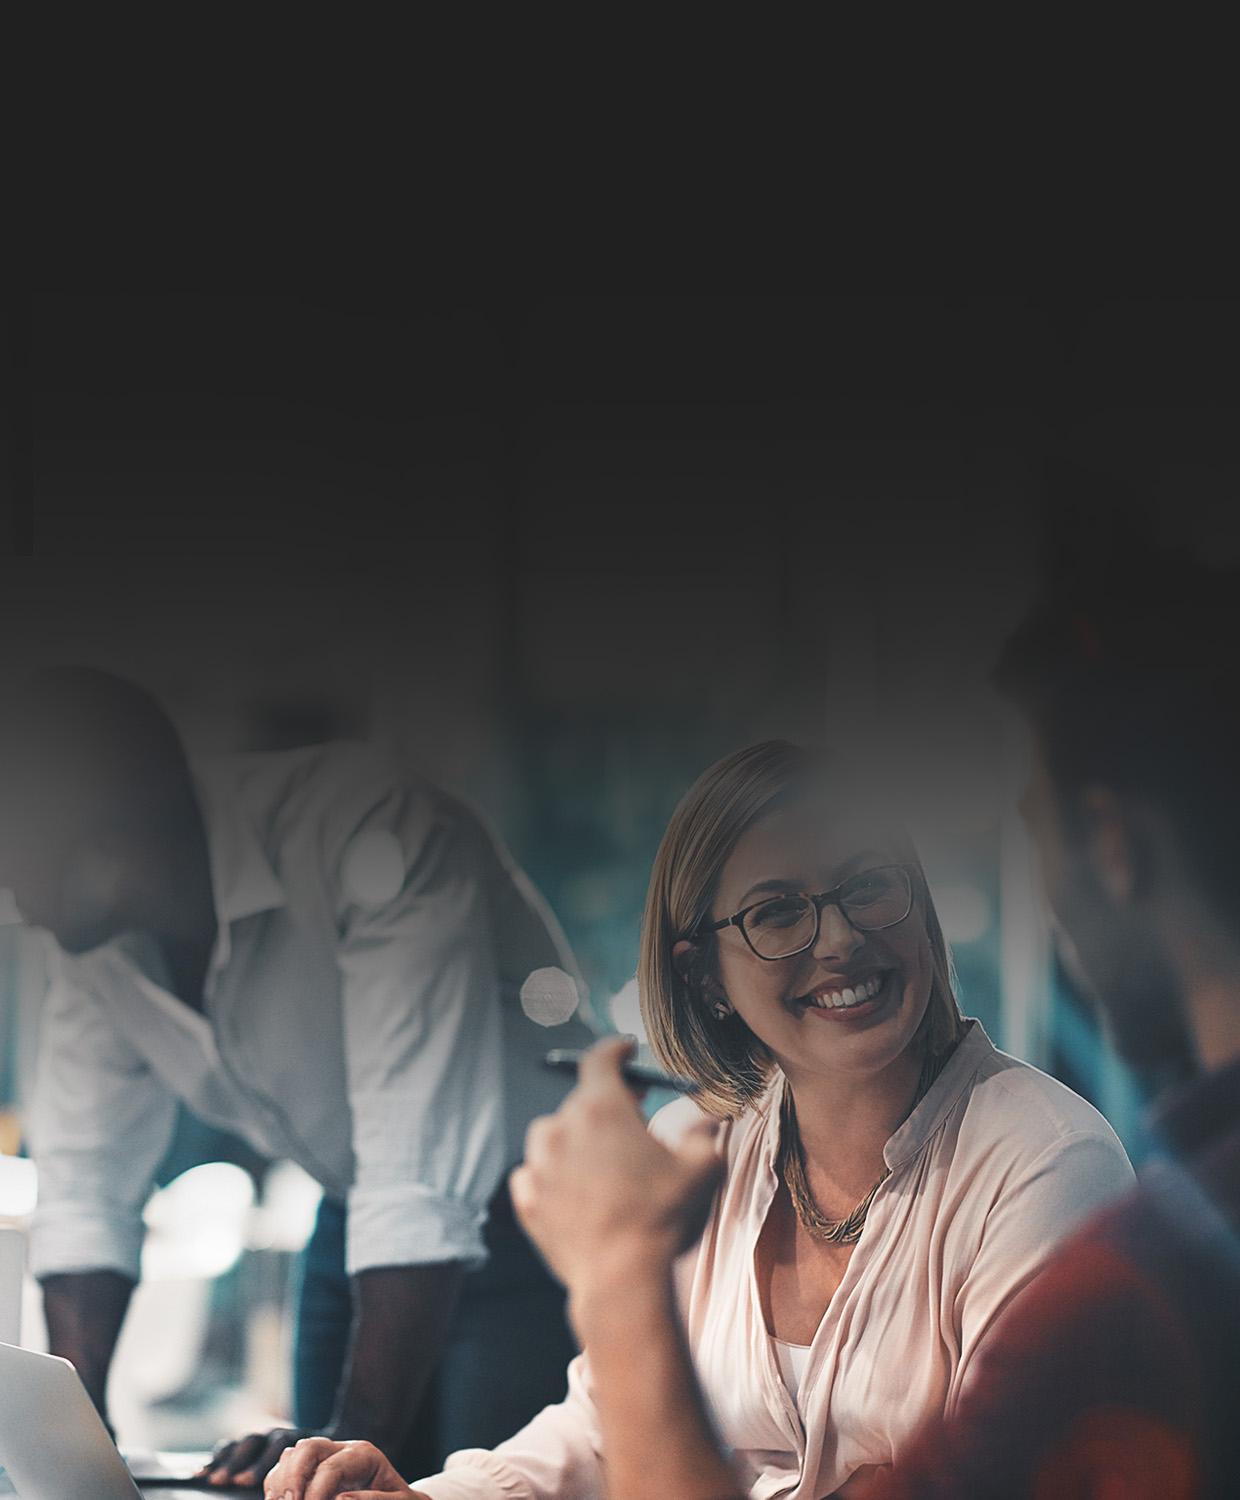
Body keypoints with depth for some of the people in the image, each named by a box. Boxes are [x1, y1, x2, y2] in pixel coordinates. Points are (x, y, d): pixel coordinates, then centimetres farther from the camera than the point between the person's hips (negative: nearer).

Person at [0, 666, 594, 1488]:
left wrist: (357, 1442, -40)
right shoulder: (95, 936, -9)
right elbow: (84, 1190, -3)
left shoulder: (376, 839, -32)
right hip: (359, 1226, 6)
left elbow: (422, 1185, -36)